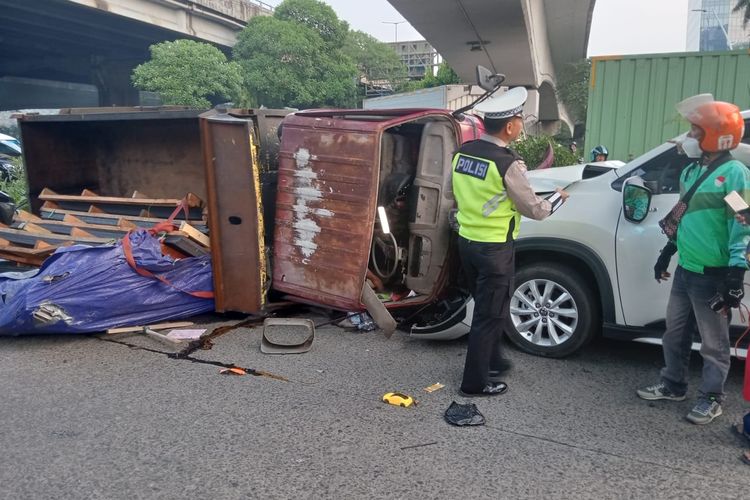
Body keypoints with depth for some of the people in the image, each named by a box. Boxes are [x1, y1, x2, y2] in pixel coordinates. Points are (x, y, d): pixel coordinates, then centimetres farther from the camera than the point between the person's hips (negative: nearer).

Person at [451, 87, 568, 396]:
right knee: (491, 315, 5)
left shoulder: (462, 153, 1)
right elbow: (535, 210, -9)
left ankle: (492, 361, 39)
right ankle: (475, 382, 15)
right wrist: (558, 198, 10)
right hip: (494, 248, -7)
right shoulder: (508, 163, -19)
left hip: (466, 241, 7)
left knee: (485, 307, 23)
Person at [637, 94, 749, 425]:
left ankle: (711, 400, 22)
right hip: (684, 270, 8)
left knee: (713, 343, 7)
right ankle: (672, 386, 34)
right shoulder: (692, 170, 10)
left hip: (713, 276, -8)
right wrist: (667, 253, 24)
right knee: (675, 333, 18)